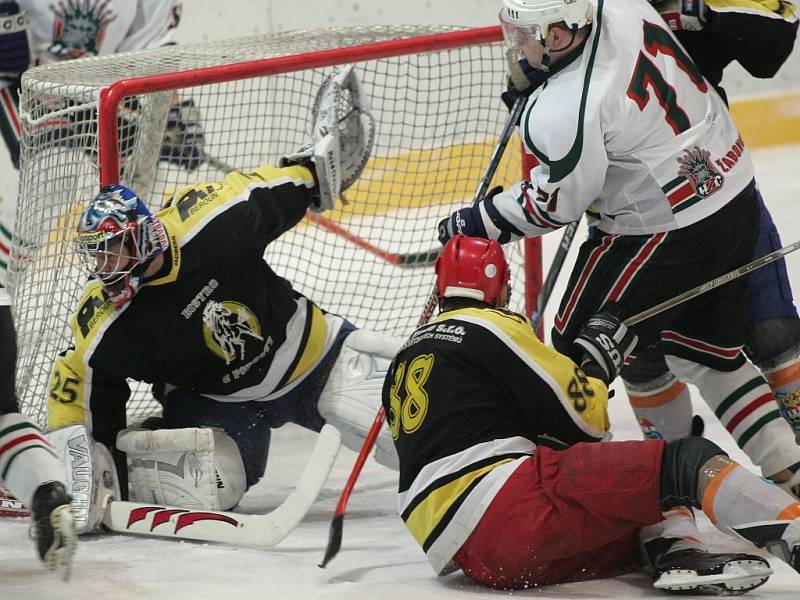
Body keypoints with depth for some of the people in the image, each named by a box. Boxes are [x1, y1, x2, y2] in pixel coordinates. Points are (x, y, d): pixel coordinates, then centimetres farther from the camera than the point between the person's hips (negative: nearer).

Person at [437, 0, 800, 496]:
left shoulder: (565, 115, -27)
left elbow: (557, 203, -12)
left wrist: (481, 222, 0)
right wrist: (537, 66, 17)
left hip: (670, 236, -9)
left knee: (580, 345, 7)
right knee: (708, 349, 22)